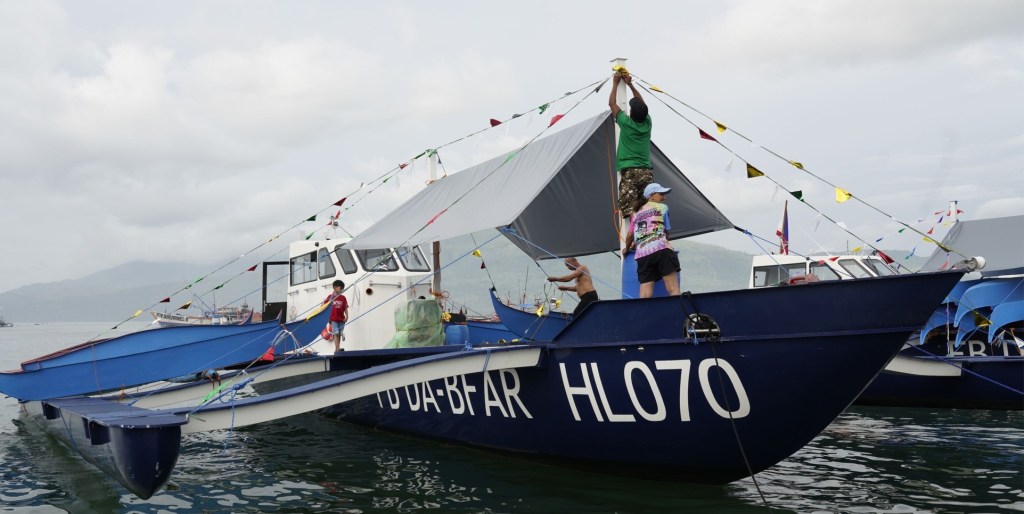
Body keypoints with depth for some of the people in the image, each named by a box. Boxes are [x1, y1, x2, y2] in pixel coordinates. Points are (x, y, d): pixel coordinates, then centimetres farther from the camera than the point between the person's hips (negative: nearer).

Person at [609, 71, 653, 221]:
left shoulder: (626, 123, -3)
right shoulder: (647, 123, 8)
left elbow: (611, 103, 11)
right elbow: (642, 104, 26)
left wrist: (615, 84, 22)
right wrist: (630, 84, 31)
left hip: (630, 172, -5)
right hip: (647, 172, 5)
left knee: (630, 211, -11)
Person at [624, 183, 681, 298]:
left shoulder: (637, 214, 27)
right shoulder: (662, 207, 16)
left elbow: (629, 236, 22)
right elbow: (666, 233, 19)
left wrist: (627, 249, 41)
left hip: (642, 254, 4)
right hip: (661, 249, -4)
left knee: (645, 297, -4)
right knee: (673, 290, -12)